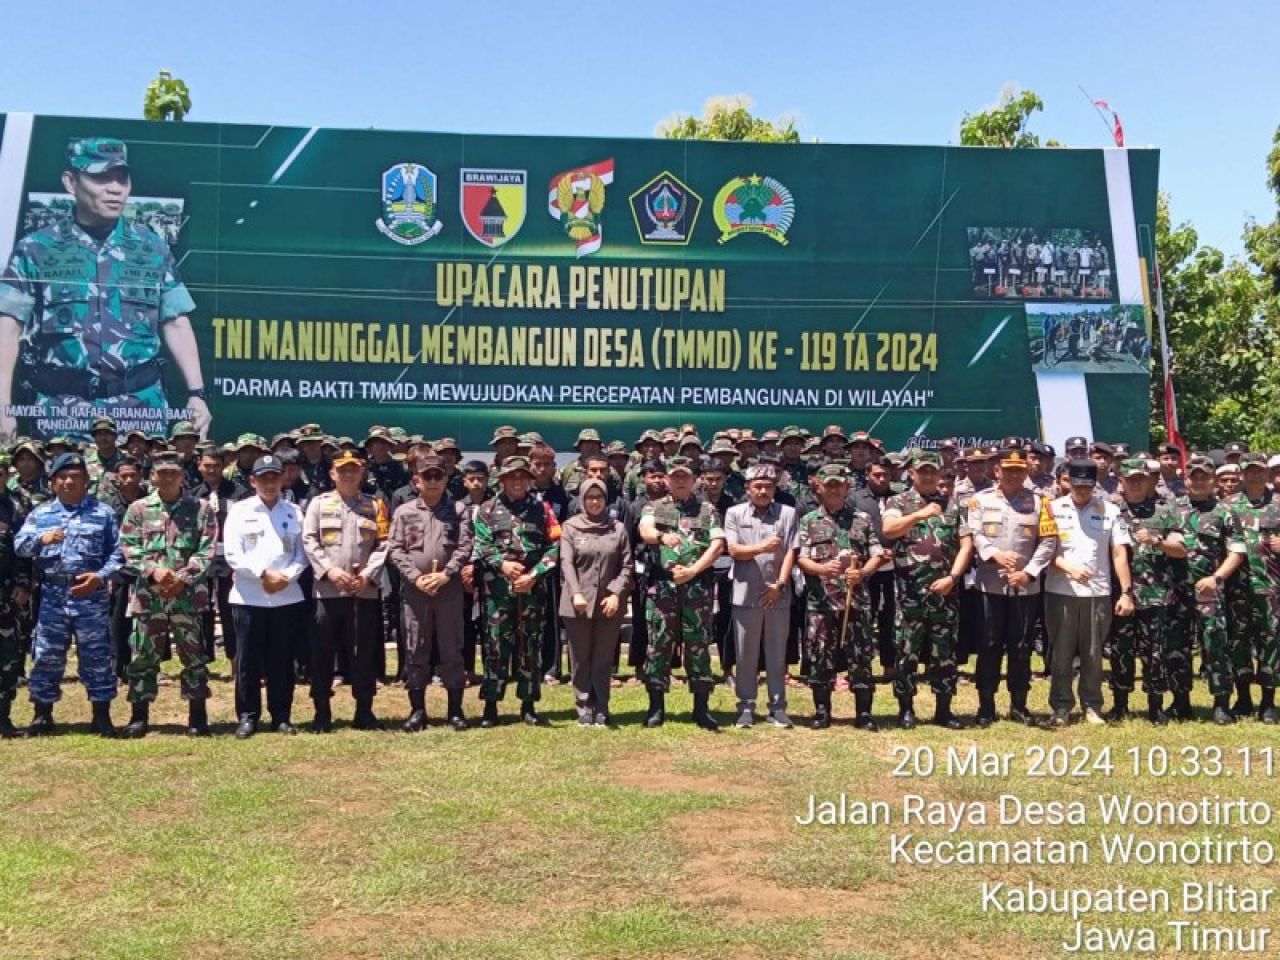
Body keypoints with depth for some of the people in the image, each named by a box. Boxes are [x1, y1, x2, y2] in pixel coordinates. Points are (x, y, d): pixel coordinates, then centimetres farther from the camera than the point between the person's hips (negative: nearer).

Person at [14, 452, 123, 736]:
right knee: (47, 655, 5)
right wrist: (41, 539, -19)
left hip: (91, 594, -2)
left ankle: (102, 716, 9)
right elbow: (19, 545, 1)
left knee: (96, 655, 1)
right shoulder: (40, 513, 13)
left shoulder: (103, 513, 7)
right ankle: (42, 715, 17)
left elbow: (117, 552, 2)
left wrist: (101, 575, -15)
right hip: (52, 595, 2)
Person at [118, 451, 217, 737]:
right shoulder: (138, 509, 8)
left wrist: (183, 577, -12)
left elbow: (206, 551, -2)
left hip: (188, 594, -1)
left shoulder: (200, 509, 5)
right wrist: (153, 570, -13)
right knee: (142, 655, 5)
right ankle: (140, 715, 17)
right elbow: (129, 549, 2)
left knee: (194, 655, 3)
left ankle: (197, 714, 13)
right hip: (148, 594, 1)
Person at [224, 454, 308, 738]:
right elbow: (232, 554, -5)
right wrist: (263, 574, -14)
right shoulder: (239, 511, 3)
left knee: (282, 659, 6)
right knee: (248, 659, 3)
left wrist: (286, 576, -12)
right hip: (248, 597, -1)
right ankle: (247, 716, 12)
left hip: (287, 596, 1)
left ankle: (282, 716, 14)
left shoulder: (294, 512, 8)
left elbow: (301, 554, 5)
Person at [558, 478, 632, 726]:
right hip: (577, 603, -1)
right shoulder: (571, 527, 3)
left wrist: (617, 594, -9)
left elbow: (626, 566, 4)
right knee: (580, 659, 5)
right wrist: (576, 594, -19)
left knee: (604, 659, 6)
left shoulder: (618, 528, 7)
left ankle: (601, 709, 15)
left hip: (609, 603, 1)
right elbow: (566, 563, -6)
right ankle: (584, 708, 14)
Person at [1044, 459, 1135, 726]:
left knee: (1093, 654, 6)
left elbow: (1119, 553, 2)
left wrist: (1126, 591, -4)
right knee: (1061, 653, 4)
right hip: (1060, 591, 0)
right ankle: (1061, 707, 12)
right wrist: (1070, 568, -17)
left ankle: (1092, 706, 17)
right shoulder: (1054, 509, 3)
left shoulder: (1110, 510, 4)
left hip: (1098, 593, 1)